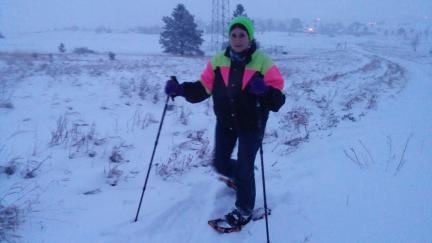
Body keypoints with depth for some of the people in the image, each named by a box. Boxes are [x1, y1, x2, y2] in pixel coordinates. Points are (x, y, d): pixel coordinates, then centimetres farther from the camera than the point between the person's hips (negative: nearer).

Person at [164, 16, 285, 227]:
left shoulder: (262, 62, -15)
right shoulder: (219, 60, -5)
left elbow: (277, 99, -17)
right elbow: (203, 88, 0)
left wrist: (265, 91, -39)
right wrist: (180, 89, -15)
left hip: (251, 125, -4)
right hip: (225, 122, 4)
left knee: (244, 169, 1)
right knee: (220, 164, 13)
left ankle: (244, 210, 26)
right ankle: (240, 177, 48)